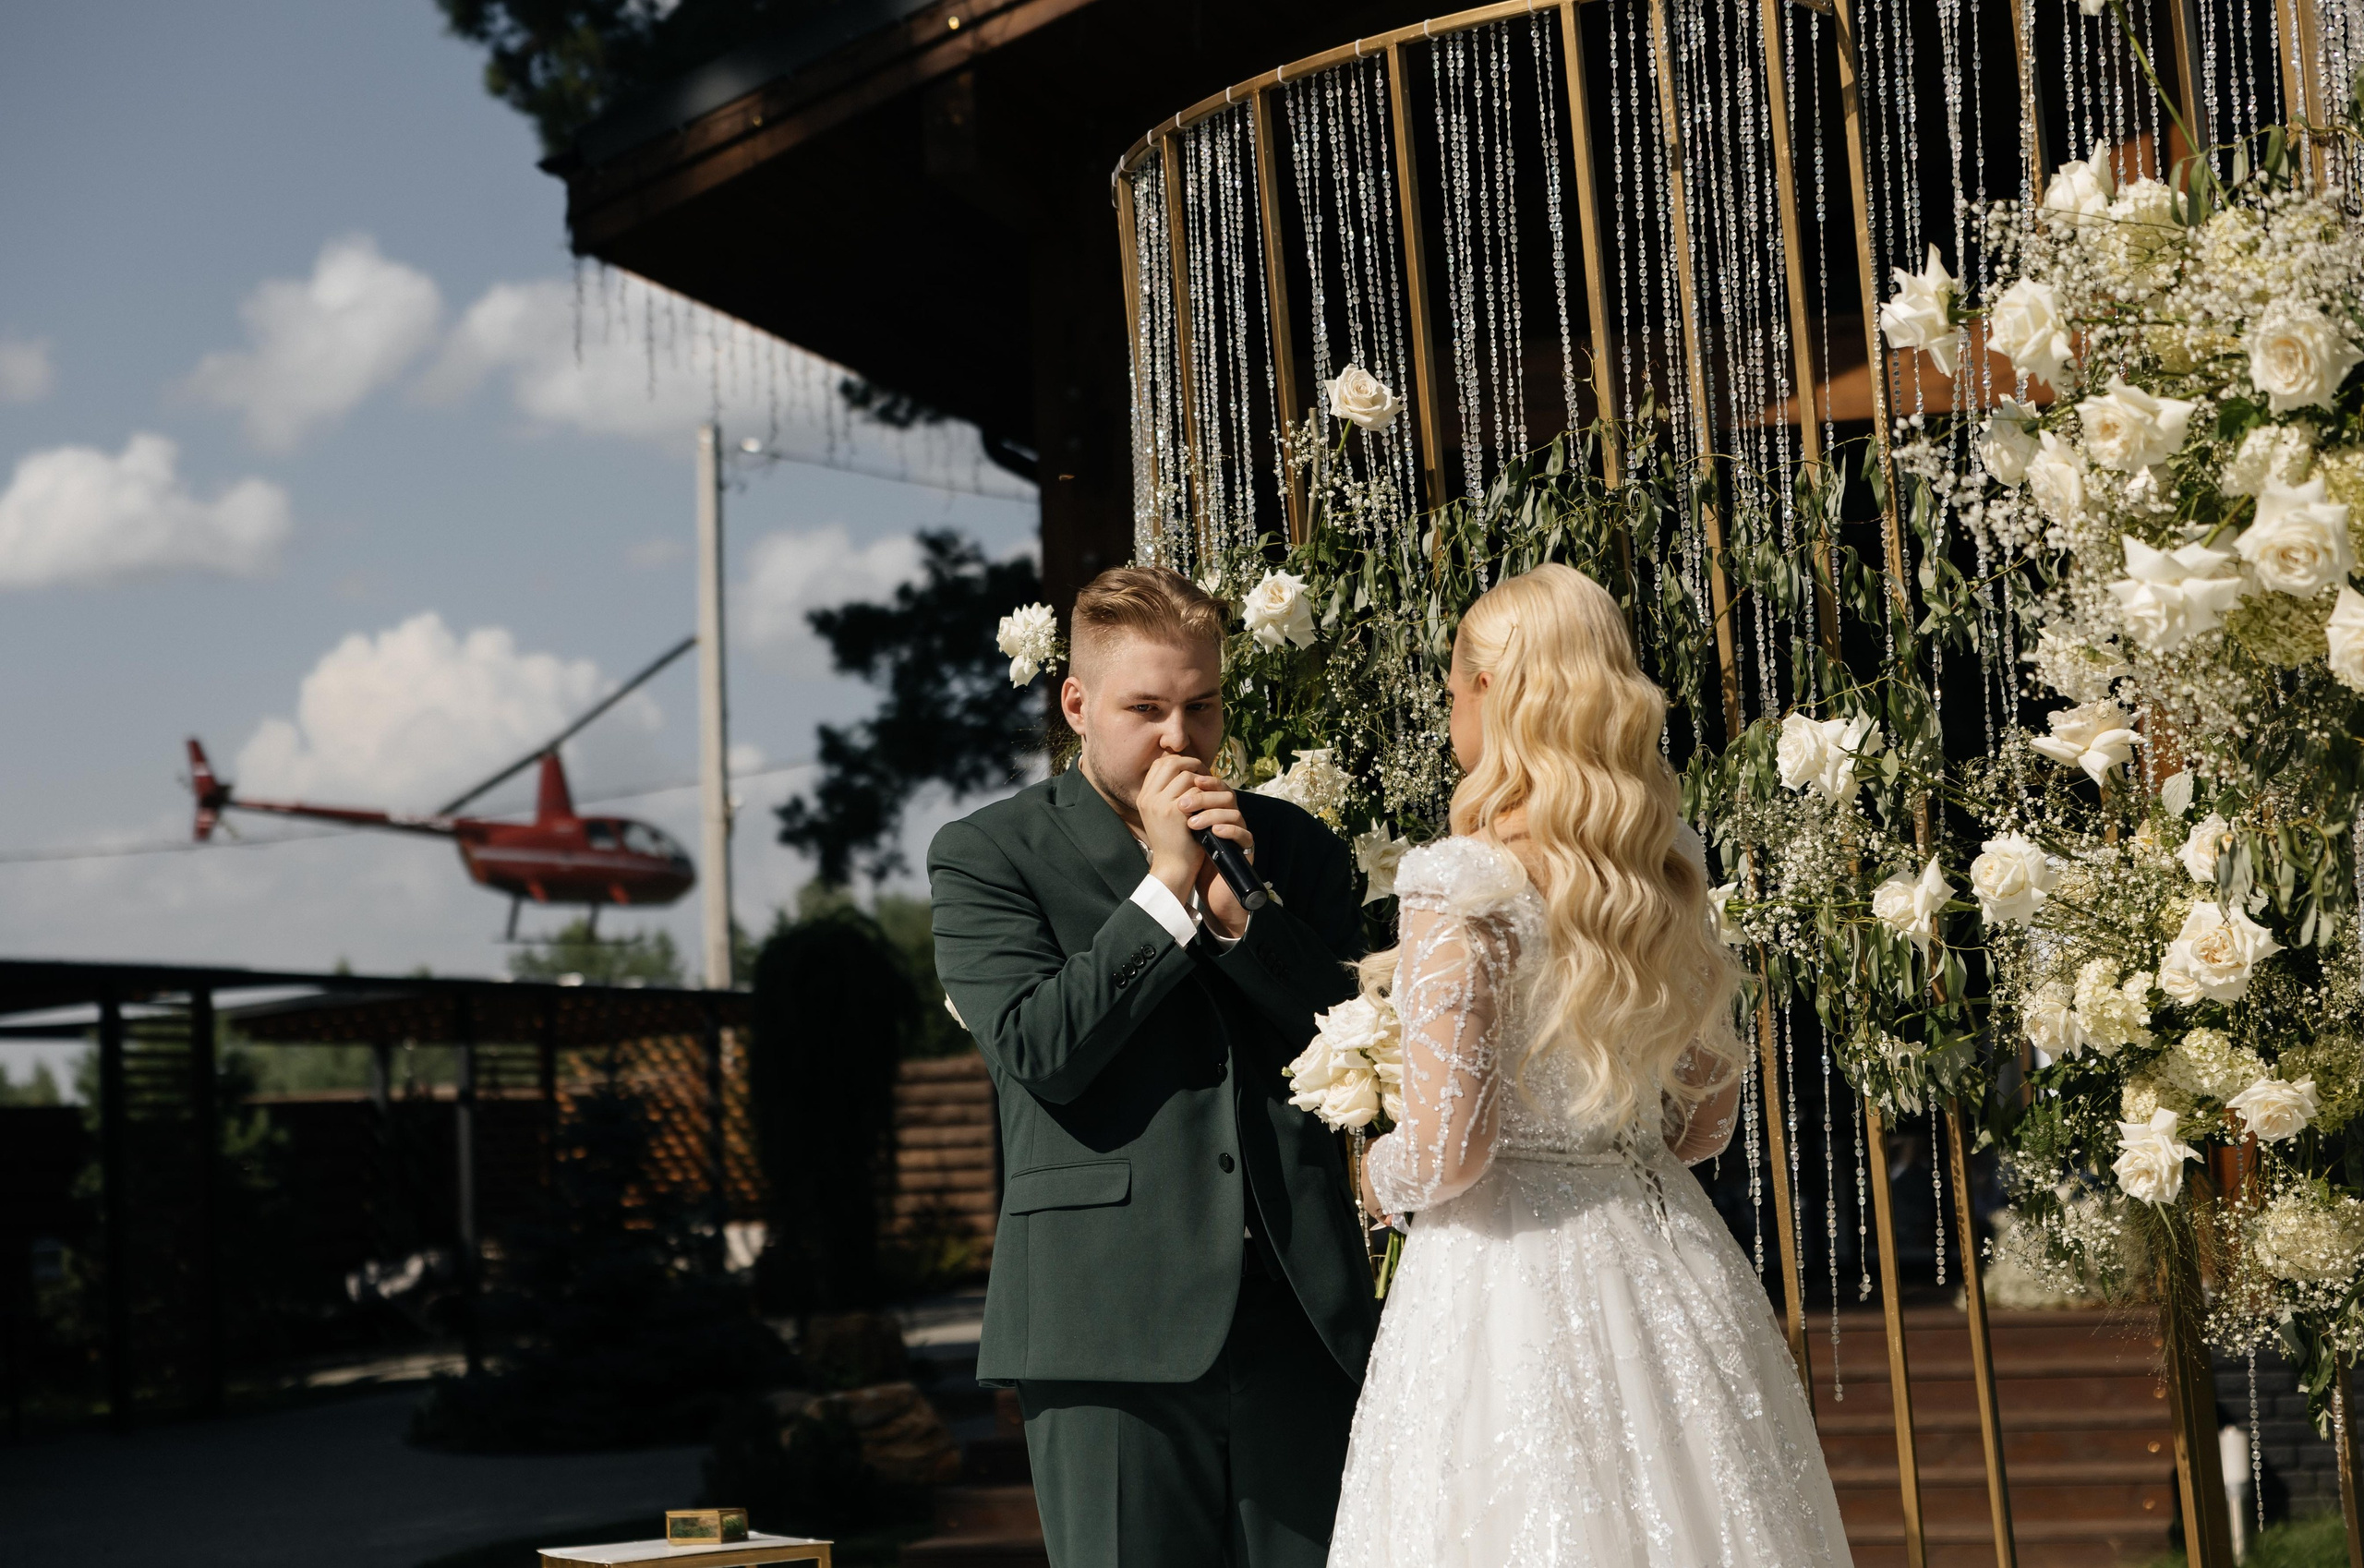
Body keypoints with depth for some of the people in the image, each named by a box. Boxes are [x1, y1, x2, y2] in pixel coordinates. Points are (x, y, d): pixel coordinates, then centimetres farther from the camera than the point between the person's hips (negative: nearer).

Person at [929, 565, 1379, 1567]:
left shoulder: (1296, 849, 13)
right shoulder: (987, 857, 3)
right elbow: (1039, 1052, -9)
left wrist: (1239, 905, -6)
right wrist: (1166, 886, -9)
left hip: (1303, 1322, 3)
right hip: (1112, 1329, -3)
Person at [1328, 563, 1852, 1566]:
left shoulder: (1465, 889, -14)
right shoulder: (1668, 872, 7)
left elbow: (1446, 1151, -18)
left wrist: (1376, 1181, 2)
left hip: (1510, 1277, -7)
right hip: (1667, 1256, 7)